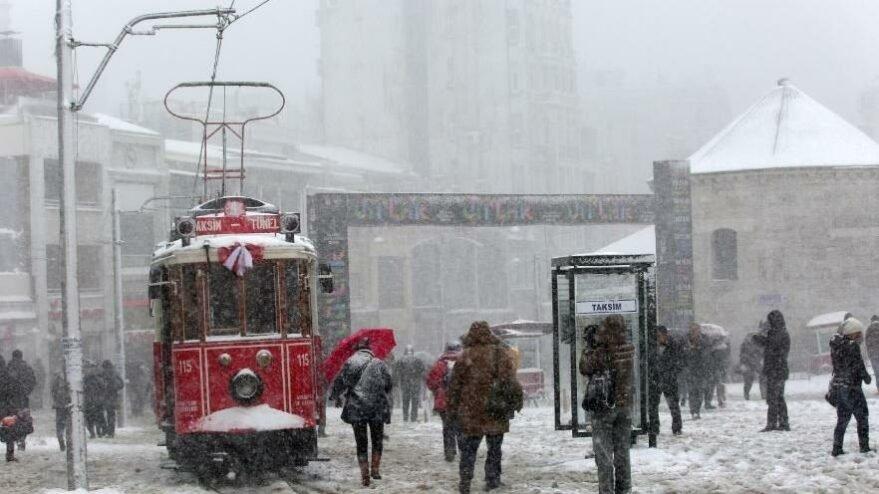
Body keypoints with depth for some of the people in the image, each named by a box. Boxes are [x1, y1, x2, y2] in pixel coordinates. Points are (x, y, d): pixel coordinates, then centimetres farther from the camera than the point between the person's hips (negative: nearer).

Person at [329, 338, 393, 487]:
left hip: (356, 408, 0)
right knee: (377, 440, 18)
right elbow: (389, 385, 6)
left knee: (361, 443, 5)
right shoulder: (379, 364, 2)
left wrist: (336, 397, 19)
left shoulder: (350, 363, -1)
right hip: (377, 408, 1)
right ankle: (375, 469, 16)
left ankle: (364, 475, 0)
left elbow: (339, 382, 1)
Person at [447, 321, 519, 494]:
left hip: (471, 412, 0)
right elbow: (511, 379, -4)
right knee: (494, 448, 11)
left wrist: (452, 408, 9)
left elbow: (455, 384, 2)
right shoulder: (501, 353, -3)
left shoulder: (465, 357, -2)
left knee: (468, 448, 7)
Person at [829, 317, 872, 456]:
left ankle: (837, 449, 9)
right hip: (852, 387, -7)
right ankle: (864, 447, 5)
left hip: (837, 386, 7)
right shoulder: (853, 346, -16)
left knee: (842, 419, 13)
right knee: (862, 418, 6)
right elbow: (859, 365, -12)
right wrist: (866, 377, 5)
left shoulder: (835, 345, 7)